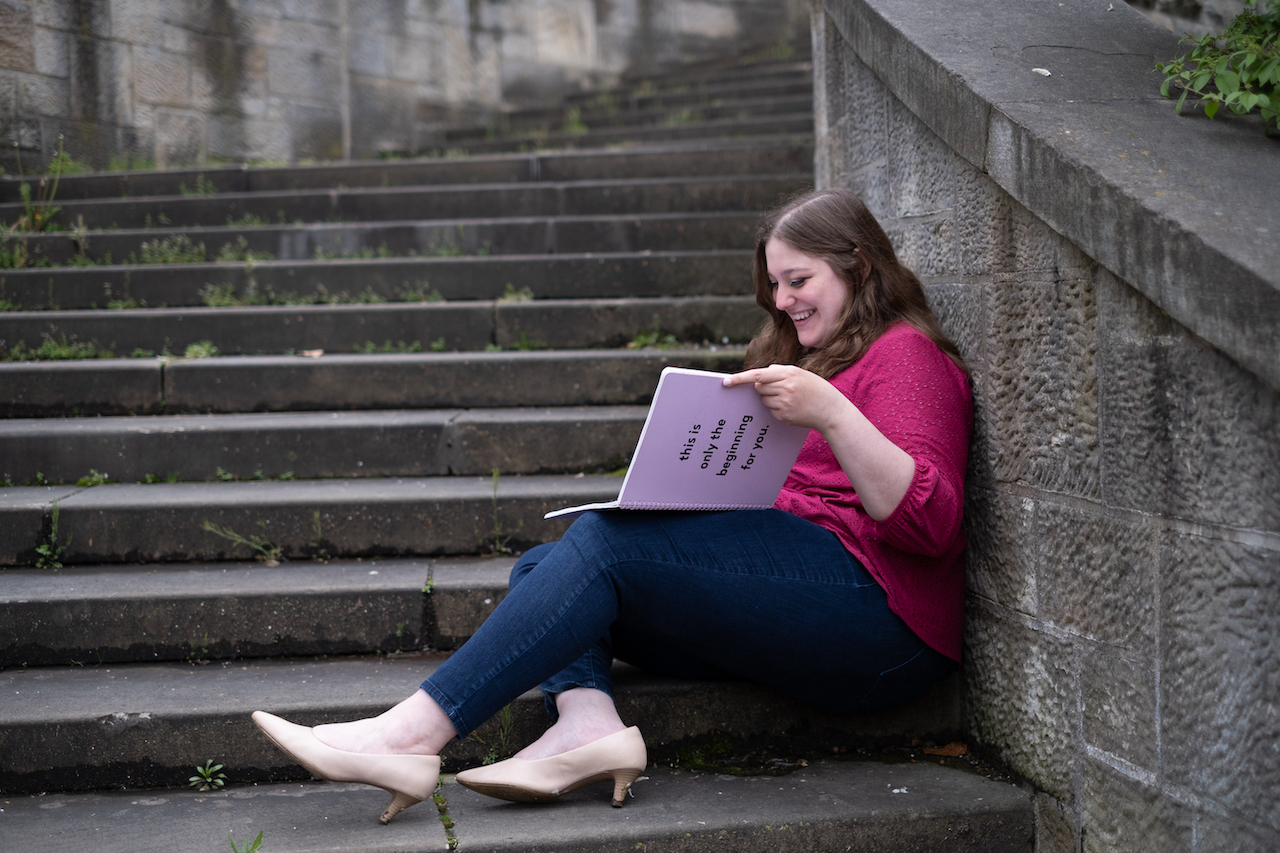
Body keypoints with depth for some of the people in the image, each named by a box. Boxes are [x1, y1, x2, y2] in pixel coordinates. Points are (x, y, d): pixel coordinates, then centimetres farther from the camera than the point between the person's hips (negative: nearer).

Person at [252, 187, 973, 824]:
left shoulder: (904, 355, 1)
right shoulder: (809, 357, 30)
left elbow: (929, 522, -15)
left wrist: (829, 413, -24)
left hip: (877, 610, -9)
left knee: (608, 542, -24)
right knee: (542, 568, -2)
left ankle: (414, 733, -30)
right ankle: (588, 726, -31)